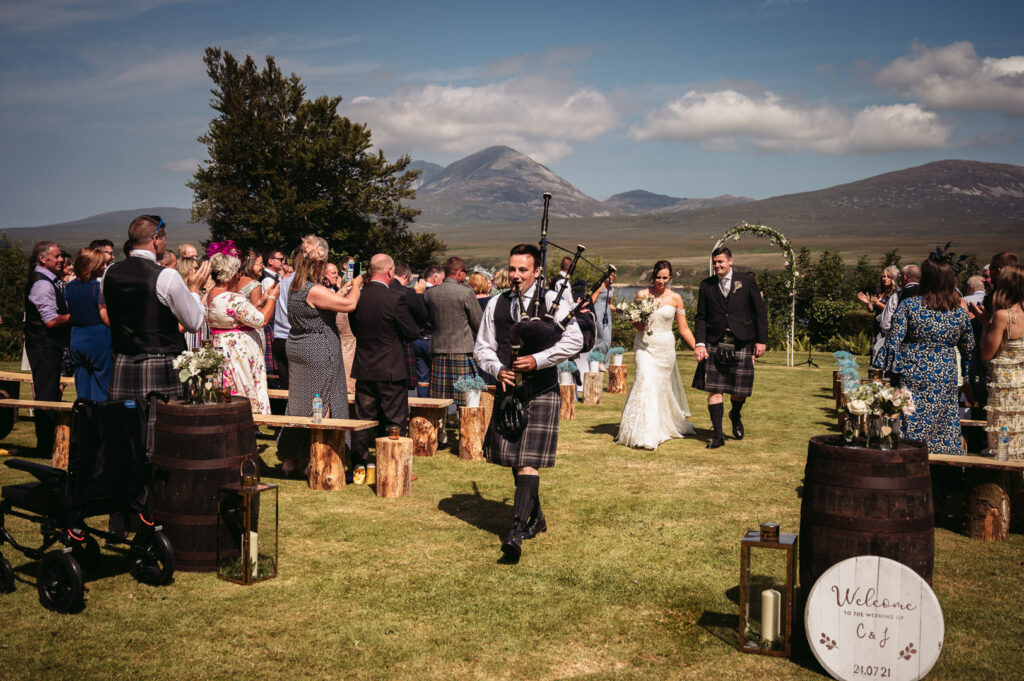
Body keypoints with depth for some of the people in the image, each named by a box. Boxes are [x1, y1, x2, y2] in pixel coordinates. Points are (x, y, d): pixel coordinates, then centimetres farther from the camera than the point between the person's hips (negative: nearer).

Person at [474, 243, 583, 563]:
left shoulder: (552, 300, -3)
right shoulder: (496, 304, 9)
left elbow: (574, 341, -11)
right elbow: (482, 347, 13)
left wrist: (537, 360, -20)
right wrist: (497, 369, -7)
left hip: (541, 391, -5)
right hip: (508, 390, 5)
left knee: (528, 461, -12)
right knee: (514, 459, 14)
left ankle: (516, 532, -16)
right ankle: (536, 517, 34)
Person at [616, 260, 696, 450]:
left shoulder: (675, 298, 1)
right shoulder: (642, 295, 1)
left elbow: (683, 328, 5)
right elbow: (635, 321, 9)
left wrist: (698, 348, -1)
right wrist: (639, 326, -13)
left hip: (665, 347, 1)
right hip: (644, 345, -1)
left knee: (663, 386, 7)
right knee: (646, 381, -17)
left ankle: (672, 424, 31)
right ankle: (644, 434, -16)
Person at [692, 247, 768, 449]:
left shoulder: (747, 281, 3)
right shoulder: (706, 285, 7)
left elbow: (760, 312, 4)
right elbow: (701, 317, 7)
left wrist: (761, 340, -2)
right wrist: (700, 343, -4)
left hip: (741, 343, -1)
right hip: (714, 344, 1)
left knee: (740, 390, 4)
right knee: (714, 390, -4)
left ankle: (735, 415, 37)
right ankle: (718, 435, 3)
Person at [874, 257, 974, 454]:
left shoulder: (909, 305, -8)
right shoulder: (961, 312, 2)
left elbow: (893, 340, -11)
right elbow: (969, 349, 11)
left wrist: (880, 368, -5)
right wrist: (966, 377, 23)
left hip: (912, 375, -2)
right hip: (946, 380, 2)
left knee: (912, 425, 3)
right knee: (945, 428, 9)